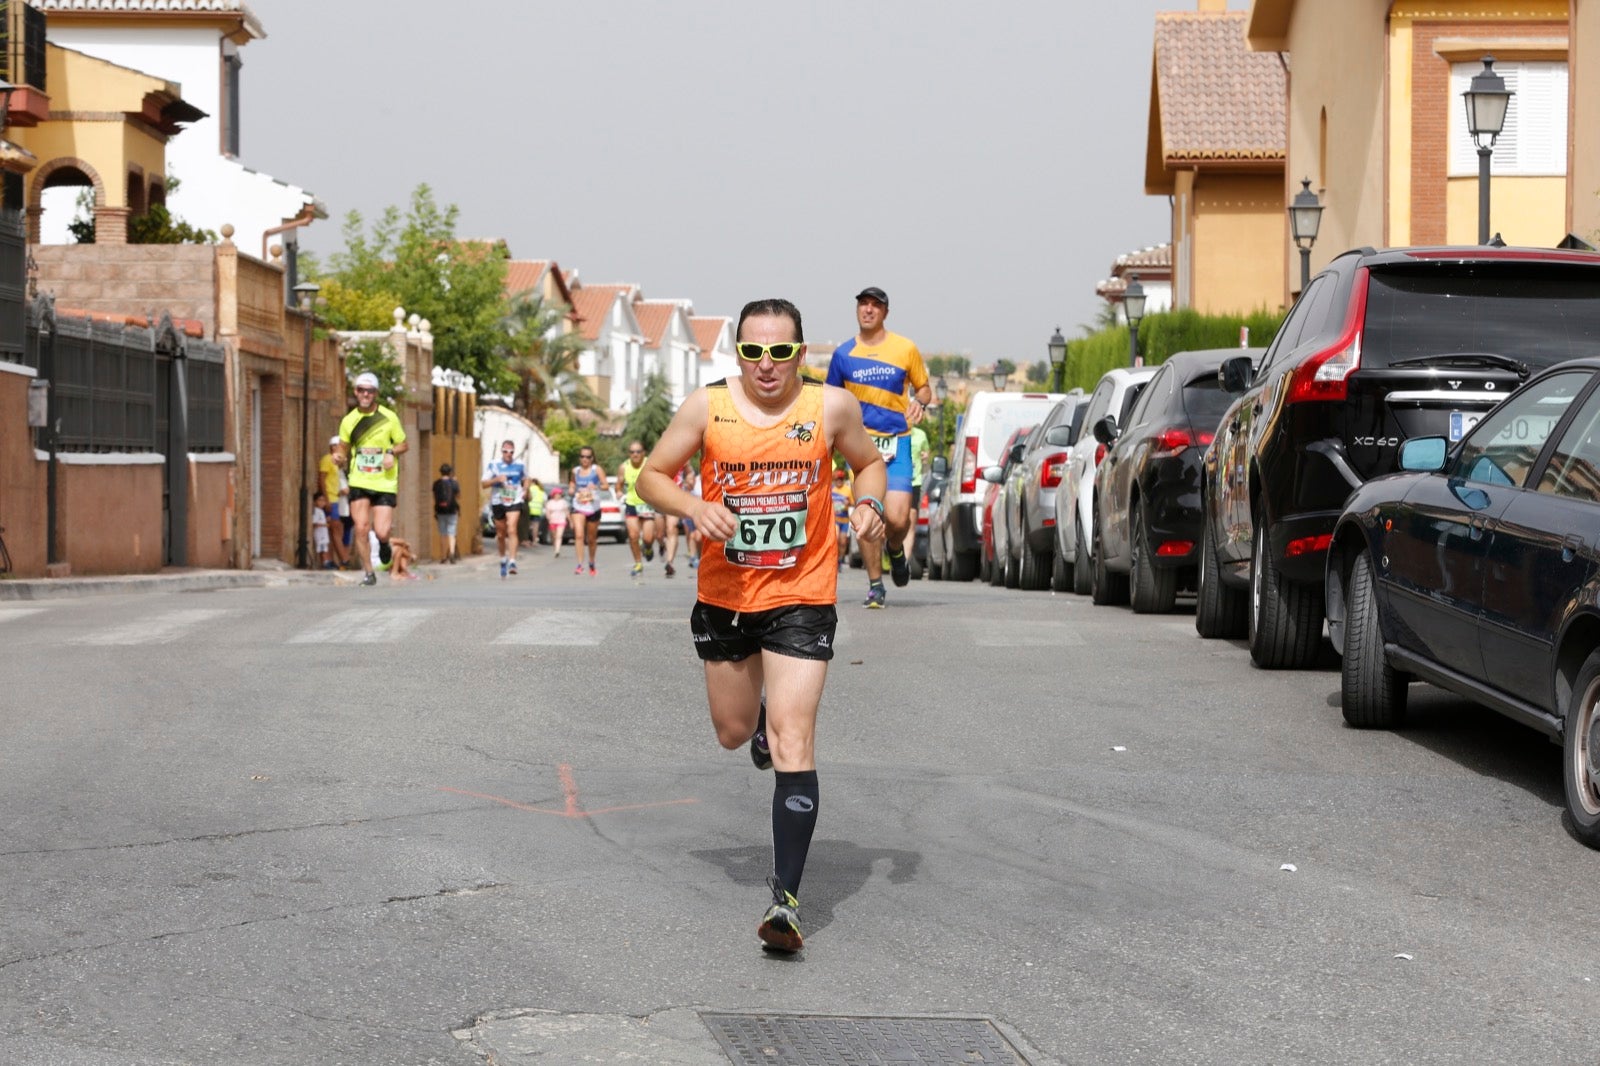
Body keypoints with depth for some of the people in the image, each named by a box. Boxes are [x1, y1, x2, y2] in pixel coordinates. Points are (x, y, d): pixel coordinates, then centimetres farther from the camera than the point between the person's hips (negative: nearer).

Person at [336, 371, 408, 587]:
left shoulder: (389, 417, -1)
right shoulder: (349, 420, 4)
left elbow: (403, 444, 8)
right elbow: (343, 449, 14)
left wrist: (392, 452, -13)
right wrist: (340, 458, -8)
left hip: (385, 483, -2)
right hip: (359, 482, 2)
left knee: (381, 532, -10)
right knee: (361, 528, -9)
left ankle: (384, 545, 28)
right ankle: (369, 573, 7)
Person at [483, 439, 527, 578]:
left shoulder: (519, 465, 3)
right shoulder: (493, 465, 0)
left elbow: (525, 479, 22)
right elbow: (484, 484, 0)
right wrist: (496, 479, -17)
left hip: (514, 501, -2)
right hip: (498, 502, 2)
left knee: (512, 530, -20)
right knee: (501, 534, 11)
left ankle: (512, 561, -25)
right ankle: (503, 559, 34)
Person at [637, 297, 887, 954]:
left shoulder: (831, 407, -6)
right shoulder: (707, 408, -7)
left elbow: (870, 462, 12)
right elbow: (652, 475, 1)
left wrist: (869, 503, -10)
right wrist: (694, 507, -19)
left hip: (801, 599, -2)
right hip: (724, 597, 3)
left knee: (793, 740, -14)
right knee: (734, 732, 19)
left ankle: (787, 898, -15)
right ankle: (760, 723, 59)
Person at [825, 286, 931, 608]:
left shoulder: (905, 349, 3)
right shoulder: (843, 354, 6)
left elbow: (924, 387, 13)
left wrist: (918, 402, -9)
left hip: (897, 442, -1)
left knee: (897, 518, -13)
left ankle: (895, 549, 23)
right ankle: (875, 585, 8)